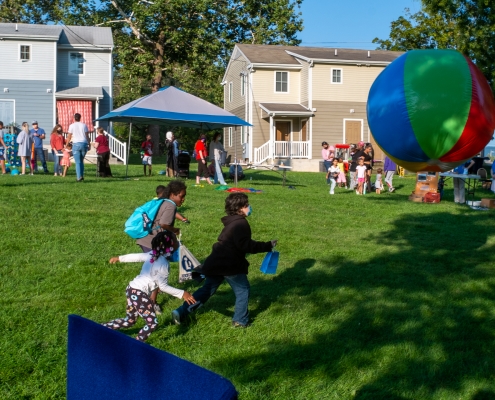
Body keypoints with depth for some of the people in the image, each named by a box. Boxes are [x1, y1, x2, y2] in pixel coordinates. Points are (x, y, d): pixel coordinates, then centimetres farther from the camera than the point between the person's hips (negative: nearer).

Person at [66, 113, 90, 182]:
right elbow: (87, 136, 6)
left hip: (76, 144, -3)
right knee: (81, 161, 15)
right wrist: (89, 144, 12)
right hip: (84, 143, 3)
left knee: (77, 162, -2)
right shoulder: (84, 125, 10)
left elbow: (69, 137, 5)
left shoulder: (72, 126, 4)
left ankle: (79, 177, -12)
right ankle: (81, 176, 12)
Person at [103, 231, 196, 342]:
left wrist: (119, 258, 31)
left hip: (133, 289, 9)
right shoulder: (163, 264, -21)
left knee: (129, 321, 23)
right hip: (139, 294, -9)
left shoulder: (152, 254, 3)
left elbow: (136, 256, 16)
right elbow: (163, 286, -17)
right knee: (152, 323, -5)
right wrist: (182, 293, -15)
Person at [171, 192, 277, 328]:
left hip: (216, 263, 9)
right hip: (230, 265, -9)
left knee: (207, 290, 18)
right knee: (243, 290, 10)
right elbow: (246, 245, -23)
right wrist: (267, 246, -17)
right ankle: (240, 321, 15)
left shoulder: (231, 222, 16)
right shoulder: (241, 223, -14)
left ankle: (181, 312, 16)